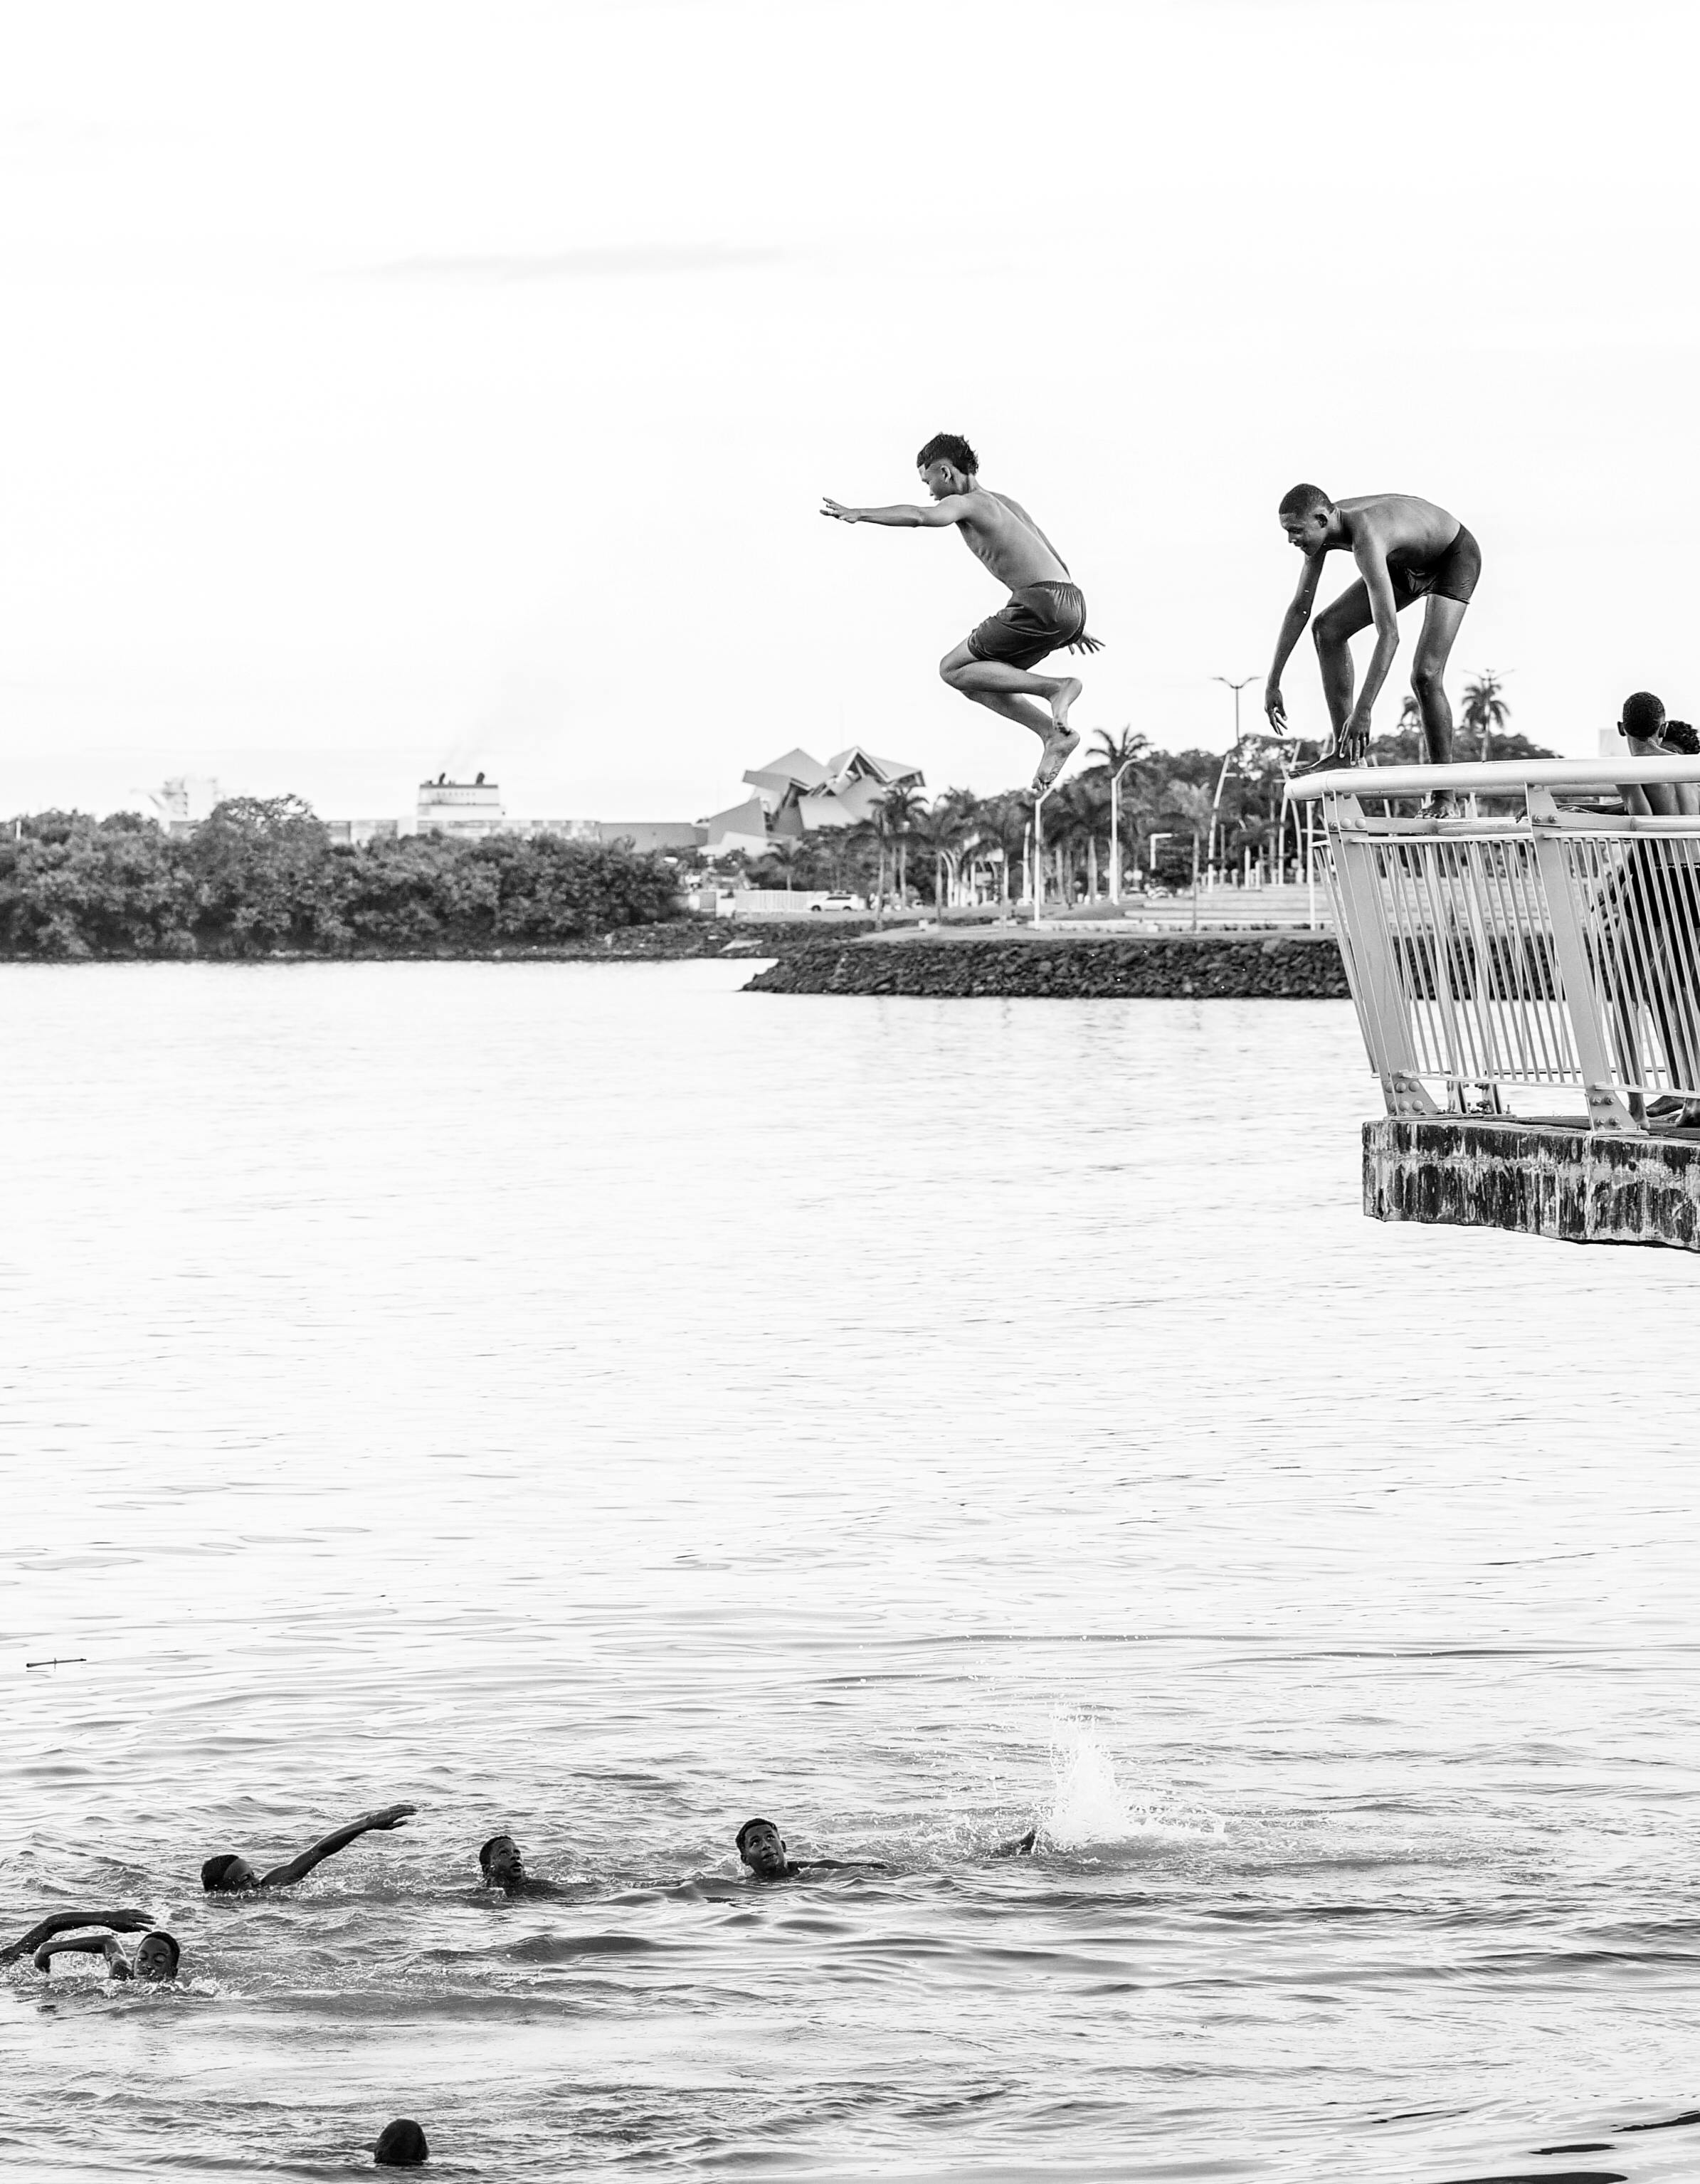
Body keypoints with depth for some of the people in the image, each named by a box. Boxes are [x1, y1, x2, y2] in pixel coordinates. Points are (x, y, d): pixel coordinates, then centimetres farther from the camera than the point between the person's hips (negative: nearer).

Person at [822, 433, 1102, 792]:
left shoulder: (963, 503, -1)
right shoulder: (1006, 503, 27)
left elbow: (917, 517, -23)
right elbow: (1057, 562, 31)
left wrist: (859, 514, -23)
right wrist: (1074, 627, 37)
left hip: (1041, 601, -9)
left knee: (953, 669, -1)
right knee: (975, 680, 15)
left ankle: (1056, 686, -12)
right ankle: (1053, 734, 2)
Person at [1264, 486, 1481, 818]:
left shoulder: (1366, 539, -43)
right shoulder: (1321, 528, -16)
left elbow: (1389, 634, -47)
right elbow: (1299, 607, -6)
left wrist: (1363, 712, -50)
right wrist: (1272, 684, -7)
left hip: (1455, 559, -9)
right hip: (1409, 566, 9)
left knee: (1425, 676, -20)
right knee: (1328, 627, -4)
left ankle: (1444, 797, -7)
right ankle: (1345, 749, -4)